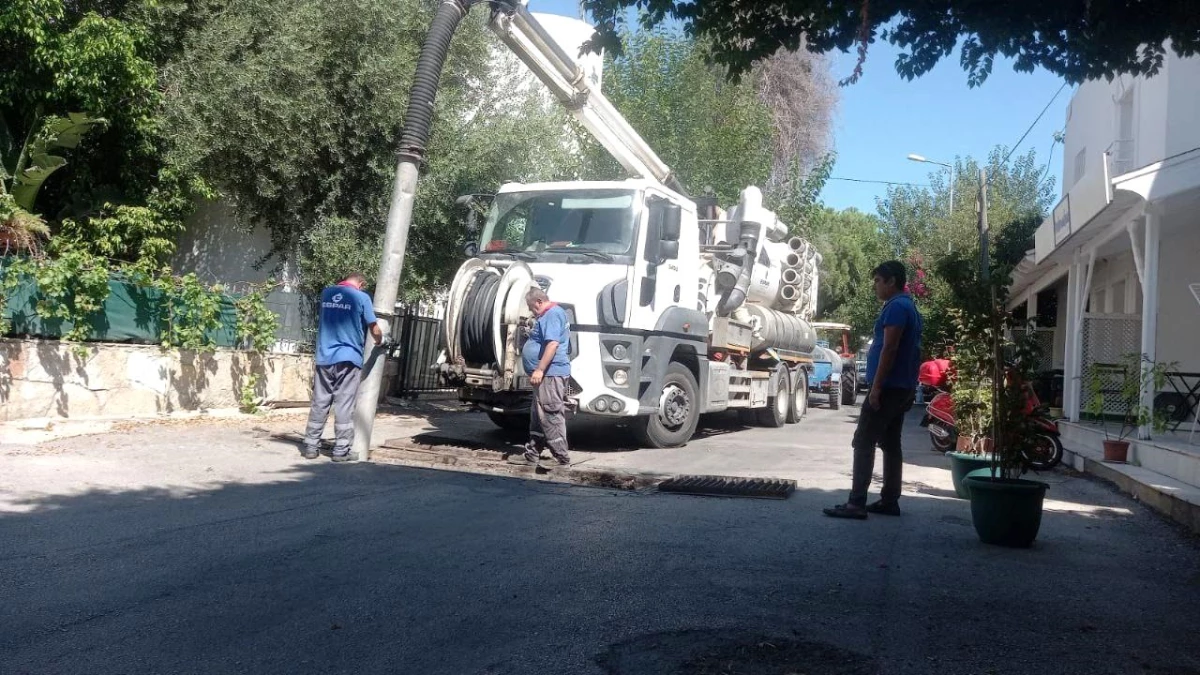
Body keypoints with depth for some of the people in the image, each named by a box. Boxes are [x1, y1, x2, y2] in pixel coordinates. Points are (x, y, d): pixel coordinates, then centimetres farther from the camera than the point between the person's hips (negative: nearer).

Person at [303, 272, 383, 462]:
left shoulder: (326, 293, 10)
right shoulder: (361, 297, -4)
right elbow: (374, 329, -1)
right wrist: (379, 341, 20)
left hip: (324, 357, 4)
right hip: (348, 358, -4)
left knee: (319, 404, 9)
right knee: (344, 406, -1)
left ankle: (311, 446, 11)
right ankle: (341, 450, -1)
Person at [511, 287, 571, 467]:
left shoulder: (552, 314, -13)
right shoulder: (549, 315, 21)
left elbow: (553, 344, -24)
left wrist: (539, 369, -26)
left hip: (550, 374, -11)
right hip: (546, 374, 11)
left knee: (551, 416, -9)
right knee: (538, 417, 15)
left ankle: (561, 458, -6)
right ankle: (532, 455, 22)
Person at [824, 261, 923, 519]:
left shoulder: (896, 307, -14)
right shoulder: (909, 307, 18)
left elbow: (889, 349, -21)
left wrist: (876, 386, -21)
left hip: (888, 387, -10)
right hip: (902, 387, 10)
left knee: (863, 442, -9)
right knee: (890, 444, 12)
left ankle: (856, 503, -11)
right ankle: (889, 501, 14)